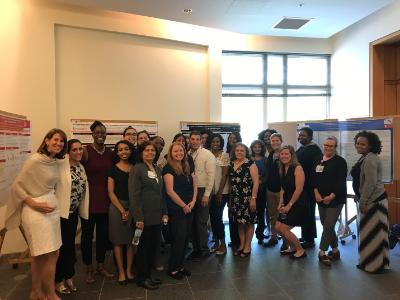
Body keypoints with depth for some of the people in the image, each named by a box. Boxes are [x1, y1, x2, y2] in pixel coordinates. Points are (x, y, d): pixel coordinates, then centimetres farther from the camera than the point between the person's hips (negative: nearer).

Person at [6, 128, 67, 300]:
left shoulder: (55, 162, 8)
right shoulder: (35, 160, -14)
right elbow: (17, 187, -11)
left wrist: (53, 202, 8)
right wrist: (34, 204, -15)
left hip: (52, 209, 7)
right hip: (36, 210, -7)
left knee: (40, 255, 15)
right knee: (51, 254, -2)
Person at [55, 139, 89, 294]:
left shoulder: (81, 167, 8)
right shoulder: (61, 164, -14)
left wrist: (81, 209, 14)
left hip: (74, 211, 6)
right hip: (60, 211, -6)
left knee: (70, 244, 16)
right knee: (61, 246, 4)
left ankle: (68, 276, 32)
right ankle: (58, 280, 22)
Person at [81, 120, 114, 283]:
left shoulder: (110, 153, 6)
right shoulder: (85, 151, -8)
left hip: (105, 198, 4)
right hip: (89, 198, -4)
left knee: (104, 233, 13)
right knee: (87, 233, 8)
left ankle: (101, 265, 30)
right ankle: (88, 268, 24)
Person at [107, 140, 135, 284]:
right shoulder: (113, 169, 0)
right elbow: (111, 192, -3)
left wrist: (131, 210, -5)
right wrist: (122, 210, -9)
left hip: (133, 207, 2)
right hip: (117, 207, -2)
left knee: (131, 240, 7)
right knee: (118, 241, 4)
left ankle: (129, 270, 21)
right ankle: (121, 271, 17)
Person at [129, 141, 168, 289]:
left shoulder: (157, 169, 11)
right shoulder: (137, 169, -9)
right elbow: (134, 195, -15)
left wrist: (164, 212, 11)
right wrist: (138, 217, -18)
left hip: (157, 216, 6)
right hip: (145, 216, -6)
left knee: (154, 246, 13)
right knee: (144, 247, 7)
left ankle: (149, 274, 30)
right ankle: (142, 278, 24)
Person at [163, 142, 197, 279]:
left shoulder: (188, 167, 11)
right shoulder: (168, 168, -9)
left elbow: (194, 186, 12)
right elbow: (170, 191, -15)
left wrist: (193, 201, -4)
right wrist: (183, 205, -12)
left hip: (189, 209, 7)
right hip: (176, 210, -6)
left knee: (185, 238, 11)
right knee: (179, 238, -2)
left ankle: (180, 266, 27)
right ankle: (172, 269, 16)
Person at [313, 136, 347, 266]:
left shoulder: (340, 162, -7)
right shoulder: (318, 160, 9)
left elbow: (341, 182, -13)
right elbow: (314, 178, 6)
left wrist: (331, 196, -18)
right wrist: (316, 192, -8)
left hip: (335, 199, -5)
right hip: (321, 199, 6)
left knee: (328, 226, -7)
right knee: (327, 226, 12)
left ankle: (322, 253, 3)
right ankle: (335, 250, 27)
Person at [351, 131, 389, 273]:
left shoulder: (370, 159, -18)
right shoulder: (365, 158, 15)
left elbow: (370, 183, -23)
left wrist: (362, 202, -19)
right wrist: (359, 198, 16)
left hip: (373, 200, -10)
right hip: (370, 200, 10)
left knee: (372, 232, 0)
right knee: (372, 232, 16)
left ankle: (374, 265, 13)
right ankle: (376, 263, 28)